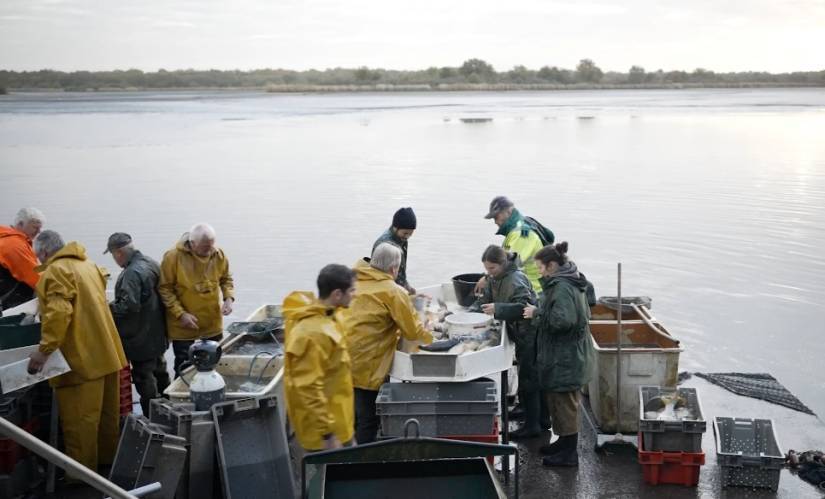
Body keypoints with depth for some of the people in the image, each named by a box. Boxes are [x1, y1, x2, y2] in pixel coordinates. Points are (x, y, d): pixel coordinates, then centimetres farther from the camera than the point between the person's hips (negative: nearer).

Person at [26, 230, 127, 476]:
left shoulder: (55, 271, -12)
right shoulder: (88, 264, 17)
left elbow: (58, 313, -24)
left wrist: (44, 350, -24)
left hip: (82, 357, -9)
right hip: (106, 352, 9)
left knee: (79, 417, -2)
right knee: (106, 411, 18)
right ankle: (108, 458, 30)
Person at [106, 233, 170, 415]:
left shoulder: (132, 273, -25)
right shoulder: (151, 263, 4)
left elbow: (128, 306, -30)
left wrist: (107, 309, -14)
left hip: (140, 337, -9)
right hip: (156, 333, 9)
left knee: (144, 379, 1)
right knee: (159, 372, 22)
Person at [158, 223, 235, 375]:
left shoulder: (218, 255, -7)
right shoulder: (173, 257, -19)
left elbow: (226, 279, 10)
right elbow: (165, 288, -13)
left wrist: (229, 298, -10)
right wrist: (181, 314, -21)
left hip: (213, 324, 4)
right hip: (183, 326, -4)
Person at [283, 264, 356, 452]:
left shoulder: (321, 315, 1)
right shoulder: (314, 333, -30)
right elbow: (308, 388, -29)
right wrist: (327, 434, -26)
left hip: (331, 415, 10)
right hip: (322, 427, -10)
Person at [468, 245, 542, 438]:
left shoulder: (516, 280, -22)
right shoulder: (495, 278, 7)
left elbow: (525, 306, -31)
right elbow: (486, 297, 12)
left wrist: (497, 308, -36)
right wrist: (474, 310, -7)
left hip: (529, 335, -10)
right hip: (521, 335, 10)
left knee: (528, 380, -2)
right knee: (534, 379, 19)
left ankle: (532, 426, 8)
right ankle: (540, 419, 31)